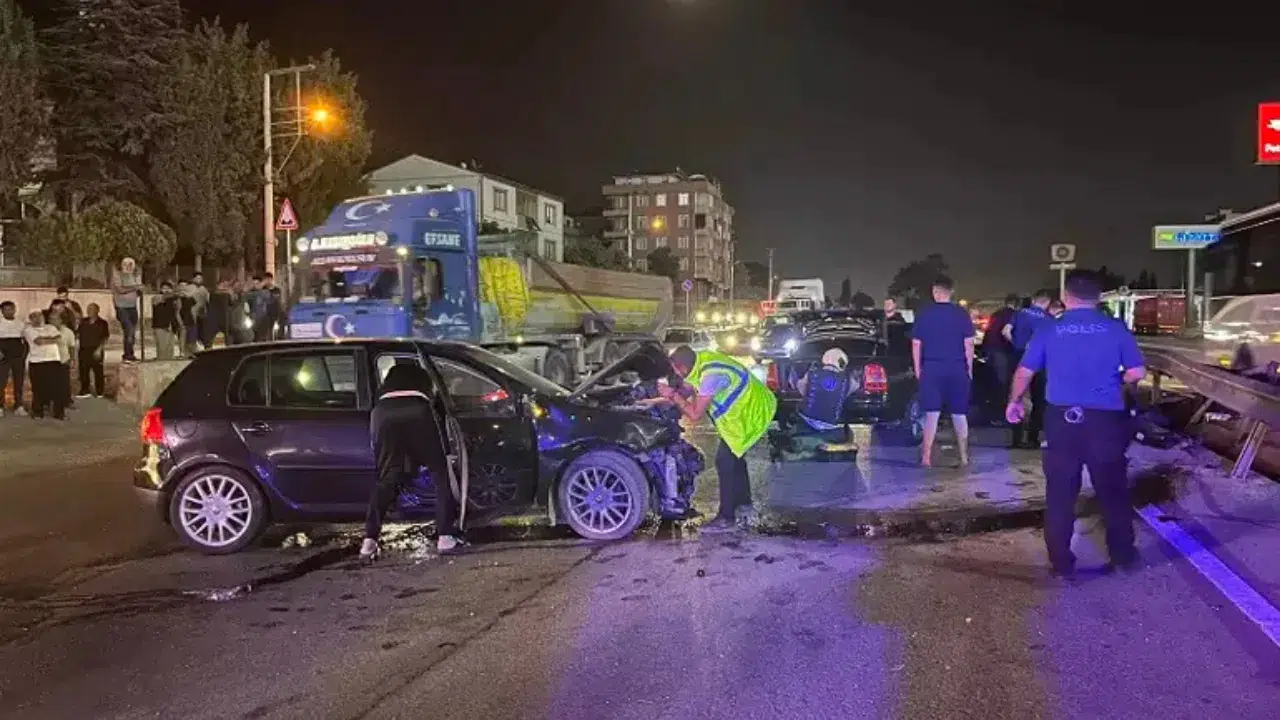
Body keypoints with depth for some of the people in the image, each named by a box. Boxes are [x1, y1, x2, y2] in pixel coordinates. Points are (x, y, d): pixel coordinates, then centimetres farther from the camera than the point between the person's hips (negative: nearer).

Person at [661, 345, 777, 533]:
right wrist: (672, 394, -5)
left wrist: (673, 395, -16)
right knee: (735, 458, 21)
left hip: (752, 414, -10)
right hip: (753, 407, 10)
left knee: (725, 462, -4)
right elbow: (686, 388, 12)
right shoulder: (700, 361, -4)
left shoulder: (710, 375, -32)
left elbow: (695, 415, -24)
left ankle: (726, 518, 6)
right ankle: (745, 505, 35)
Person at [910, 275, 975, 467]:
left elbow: (916, 344, 1)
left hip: (931, 369, 0)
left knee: (932, 415, 3)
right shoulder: (962, 314, -2)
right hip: (957, 369, 0)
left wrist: (918, 369, 9)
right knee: (959, 415, 11)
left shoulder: (924, 314, -1)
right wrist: (969, 368, 8)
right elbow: (969, 344, -1)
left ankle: (926, 457, 1)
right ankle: (964, 456, 16)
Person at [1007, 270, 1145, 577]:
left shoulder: (1049, 330, 1)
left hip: (1062, 419, -1)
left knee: (1060, 494, 7)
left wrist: (1014, 402, 19)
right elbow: (1137, 372, 1)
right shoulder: (1116, 329, 1)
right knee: (1112, 490, 16)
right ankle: (1123, 554, 29)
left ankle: (1062, 562, 12)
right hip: (1106, 419, 1)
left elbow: (1024, 372, 3)